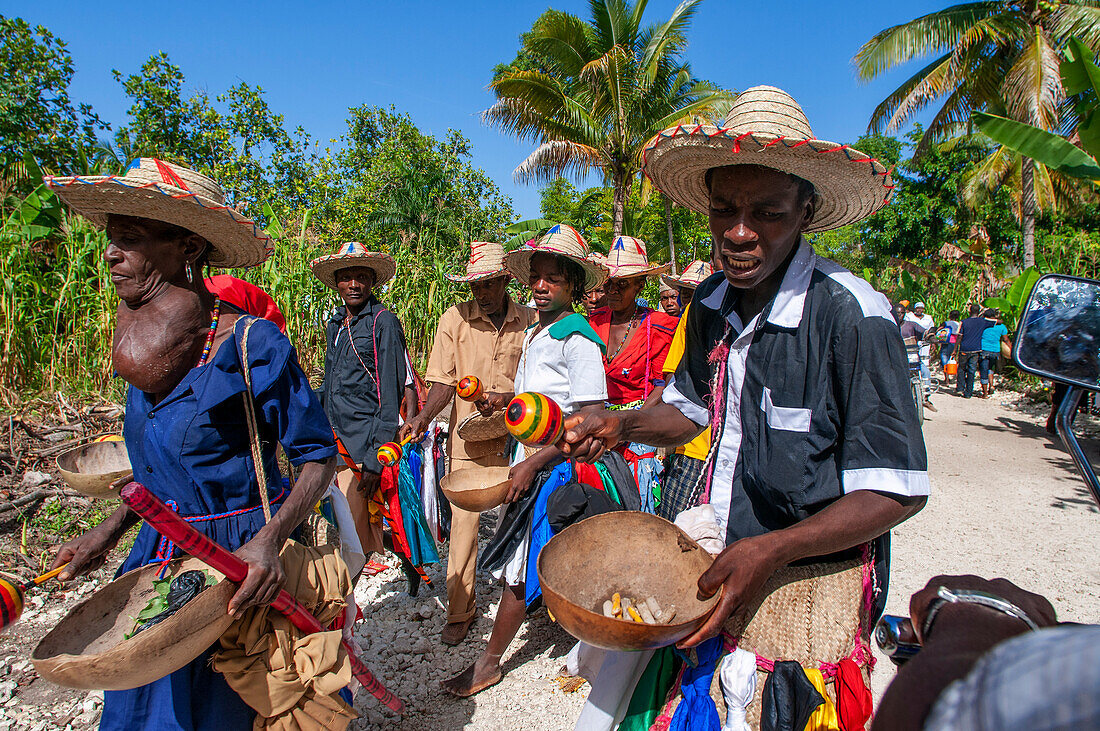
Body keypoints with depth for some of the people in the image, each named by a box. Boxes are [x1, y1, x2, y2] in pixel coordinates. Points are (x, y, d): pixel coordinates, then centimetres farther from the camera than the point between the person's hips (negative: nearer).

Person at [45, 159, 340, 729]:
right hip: (160, 554, 6)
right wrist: (108, 532, 6)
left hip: (243, 562, -6)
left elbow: (317, 456, -17)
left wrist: (270, 539, -31)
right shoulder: (143, 345, 1)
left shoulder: (251, 345, -22)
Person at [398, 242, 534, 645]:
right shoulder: (454, 320, -2)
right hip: (468, 438, -1)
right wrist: (422, 419, -19)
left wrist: (511, 397, -15)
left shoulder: (528, 321, 0)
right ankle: (460, 610, 17)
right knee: (463, 522, 1)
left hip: (513, 437, 1)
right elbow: (444, 381, -3)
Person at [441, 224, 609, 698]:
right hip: (528, 462, 9)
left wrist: (533, 463, -21)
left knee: (519, 568, 1)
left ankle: (488, 663, 18)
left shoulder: (577, 339, -17)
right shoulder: (532, 334, 11)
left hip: (554, 468, -9)